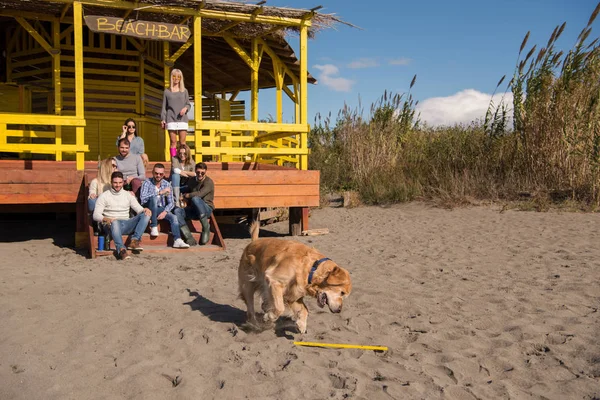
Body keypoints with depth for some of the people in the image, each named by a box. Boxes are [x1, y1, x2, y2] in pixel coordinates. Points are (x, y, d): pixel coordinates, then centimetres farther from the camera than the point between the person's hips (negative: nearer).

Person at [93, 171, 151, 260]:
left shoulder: (128, 195, 17)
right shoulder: (104, 196, 7)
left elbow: (138, 208, 9)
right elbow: (96, 215, -2)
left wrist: (145, 210, -17)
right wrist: (105, 219, -25)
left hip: (126, 225, 4)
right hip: (111, 225, -3)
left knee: (145, 215, -20)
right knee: (114, 222, -41)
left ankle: (134, 240, -31)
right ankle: (121, 249, -51)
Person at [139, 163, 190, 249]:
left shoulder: (167, 184, 2)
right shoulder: (147, 182, -8)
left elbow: (171, 202, 0)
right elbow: (142, 198, -26)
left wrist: (165, 211, -19)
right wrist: (160, 193, -27)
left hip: (161, 209, 3)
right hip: (148, 209, -3)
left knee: (173, 217, -24)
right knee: (154, 198, -33)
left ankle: (177, 240, -36)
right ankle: (154, 227, -29)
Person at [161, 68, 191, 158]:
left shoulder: (184, 91, 12)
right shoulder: (167, 91, 10)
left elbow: (188, 104, 14)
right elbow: (164, 106, 10)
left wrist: (185, 108, -10)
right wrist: (163, 119, 1)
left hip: (182, 119, 1)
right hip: (171, 119, 0)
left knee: (182, 142, -5)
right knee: (173, 142, -3)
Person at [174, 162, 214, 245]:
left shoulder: (209, 182, -7)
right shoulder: (191, 181, 14)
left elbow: (199, 194, -22)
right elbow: (188, 193, 25)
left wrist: (185, 195, -9)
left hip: (207, 209, -6)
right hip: (194, 210, 6)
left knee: (195, 198, -36)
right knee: (177, 211, -22)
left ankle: (206, 227, -24)